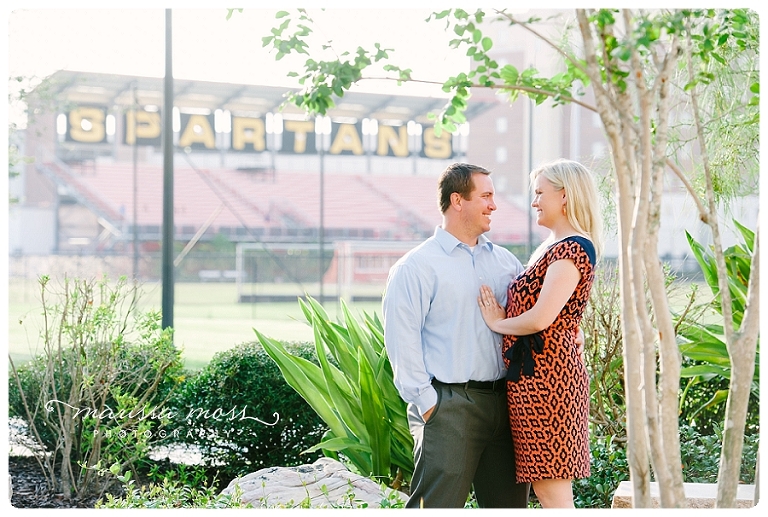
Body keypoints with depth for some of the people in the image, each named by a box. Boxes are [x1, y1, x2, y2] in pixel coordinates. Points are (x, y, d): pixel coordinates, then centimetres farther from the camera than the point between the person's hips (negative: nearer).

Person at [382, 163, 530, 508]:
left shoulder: (506, 262, 15)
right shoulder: (417, 266, -2)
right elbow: (401, 340, -8)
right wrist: (425, 402, -12)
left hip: (503, 401, 6)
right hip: (449, 405, -6)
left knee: (509, 503, 11)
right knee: (438, 505, -6)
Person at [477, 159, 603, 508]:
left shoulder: (572, 249, -14)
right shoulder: (553, 247, 18)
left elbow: (540, 318, -22)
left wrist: (497, 322, -6)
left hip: (545, 374, -10)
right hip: (534, 373, 10)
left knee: (552, 490, -5)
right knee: (544, 487, 13)